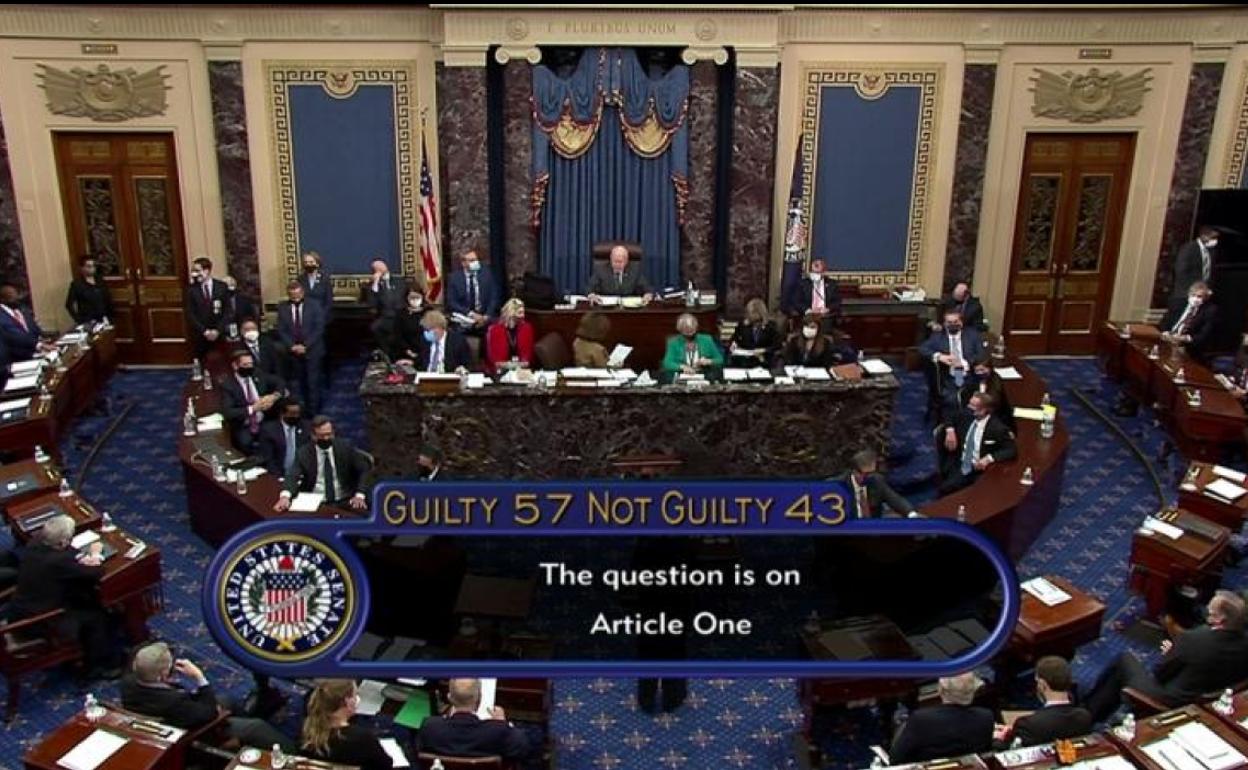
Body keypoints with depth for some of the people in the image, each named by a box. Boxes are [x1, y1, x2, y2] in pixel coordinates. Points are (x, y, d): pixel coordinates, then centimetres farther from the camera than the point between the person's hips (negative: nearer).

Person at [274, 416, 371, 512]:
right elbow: (293, 477, -11)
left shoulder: (345, 447, 2)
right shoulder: (303, 454, 2)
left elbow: (364, 471, 2)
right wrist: (285, 496, -33)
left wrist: (359, 495, -14)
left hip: (344, 502, -1)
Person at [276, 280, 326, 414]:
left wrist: (305, 346, -13)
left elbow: (319, 328, -6)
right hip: (292, 352, 2)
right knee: (297, 384, 4)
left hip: (312, 351, -2)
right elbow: (281, 330, 2)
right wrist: (292, 346, -11)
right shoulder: (282, 307, 4)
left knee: (313, 383, -4)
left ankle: (314, 411, 1)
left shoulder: (314, 306, -1)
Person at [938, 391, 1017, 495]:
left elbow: (1012, 450, -14)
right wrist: (950, 430, -3)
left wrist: (989, 458, -28)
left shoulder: (997, 428, -12)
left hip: (979, 470, -8)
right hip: (957, 466, 8)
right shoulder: (966, 416, 3)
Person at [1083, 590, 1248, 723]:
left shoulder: (1191, 639, -28)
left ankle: (1090, 712, 29)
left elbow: (1159, 674, -16)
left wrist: (1170, 654, 6)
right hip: (1203, 703, 7)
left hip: (1167, 701, -7)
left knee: (1125, 659, 14)